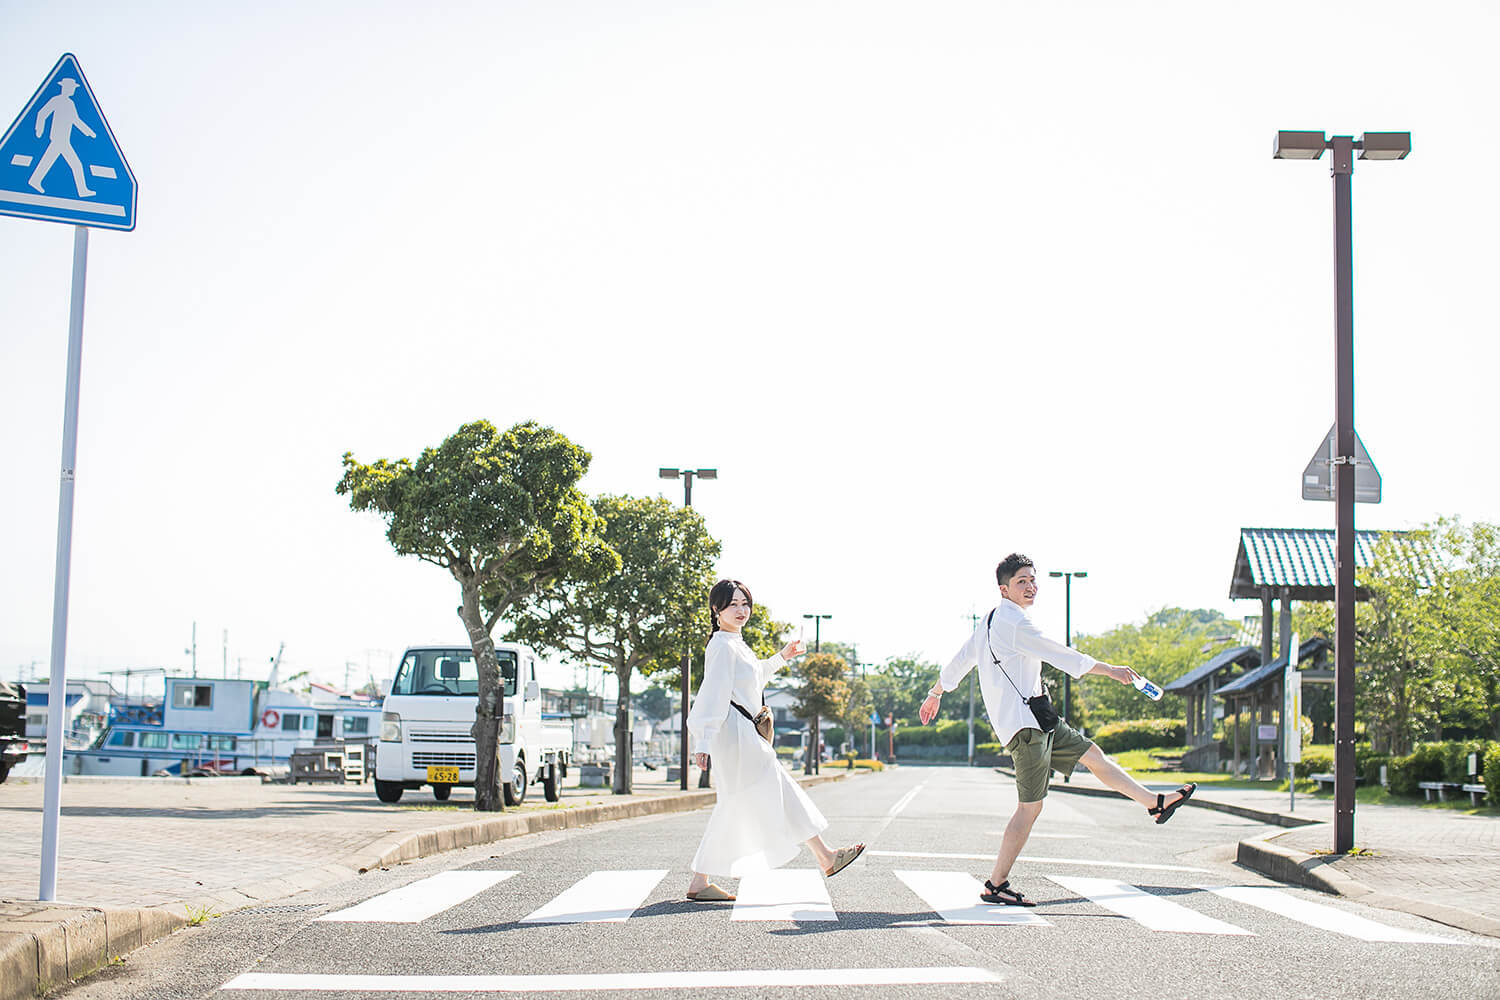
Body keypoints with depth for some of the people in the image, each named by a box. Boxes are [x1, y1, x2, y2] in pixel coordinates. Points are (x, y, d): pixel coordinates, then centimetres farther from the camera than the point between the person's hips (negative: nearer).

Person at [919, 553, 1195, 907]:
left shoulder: (989, 622, 16)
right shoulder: (1014, 621, -14)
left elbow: (960, 660, 24)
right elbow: (1061, 655, -13)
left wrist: (934, 695, 37)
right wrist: (1111, 670, -7)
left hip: (1035, 720, 11)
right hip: (1023, 722, -11)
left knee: (1092, 754, 16)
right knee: (1030, 807, -9)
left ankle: (1155, 803, 25)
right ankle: (996, 885, -5)